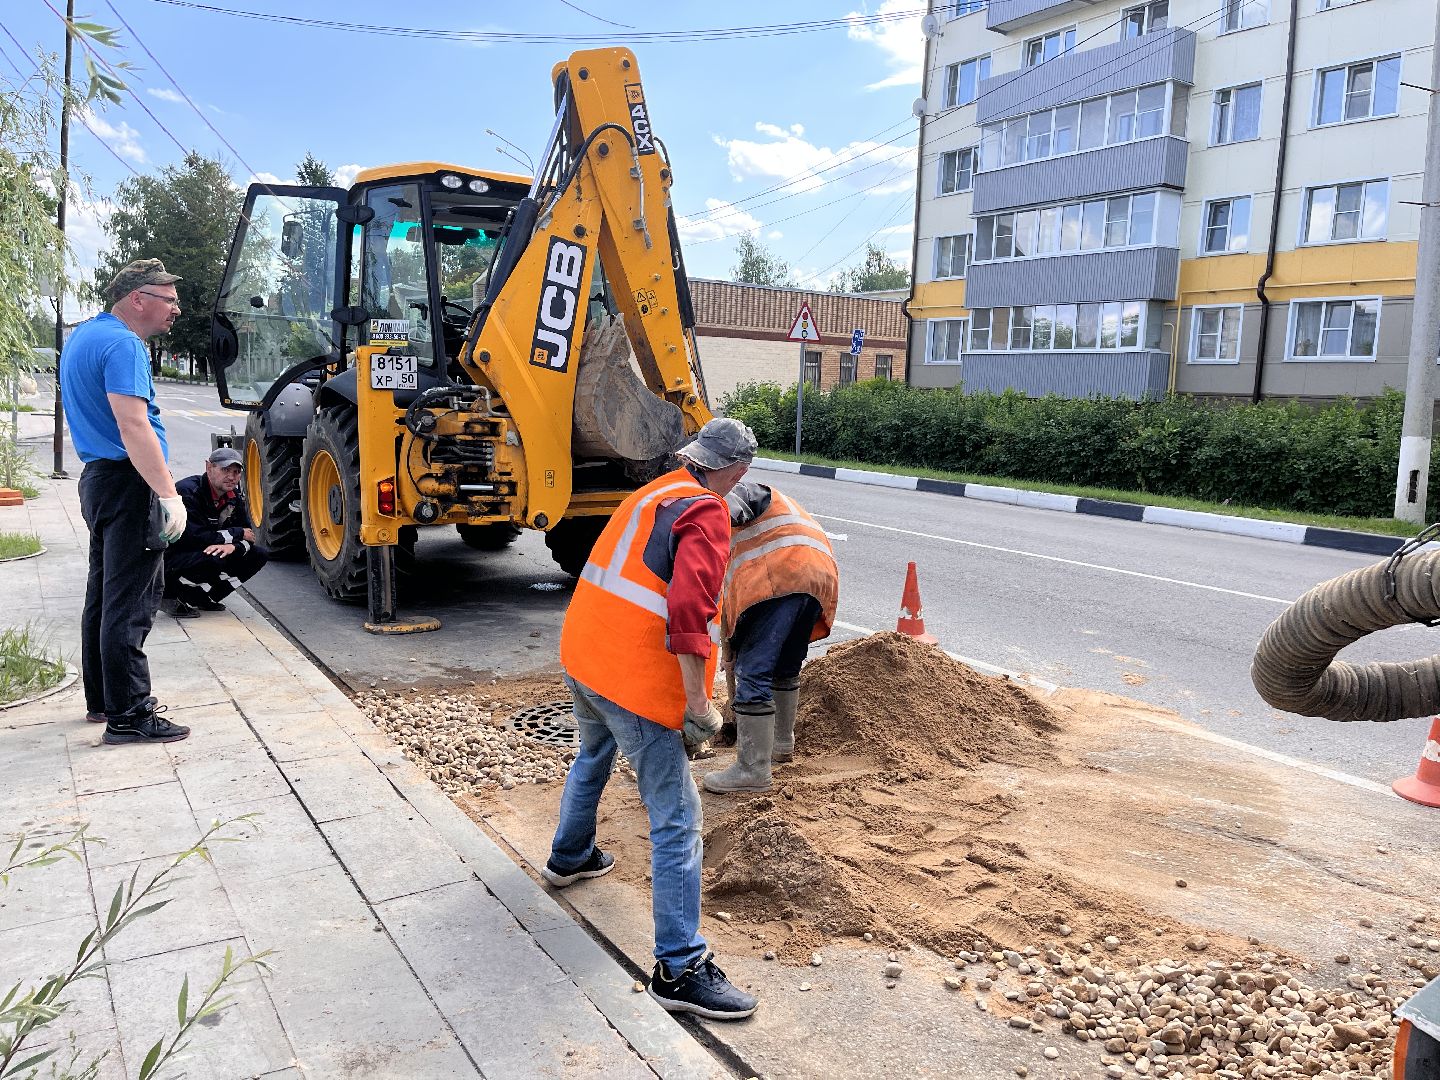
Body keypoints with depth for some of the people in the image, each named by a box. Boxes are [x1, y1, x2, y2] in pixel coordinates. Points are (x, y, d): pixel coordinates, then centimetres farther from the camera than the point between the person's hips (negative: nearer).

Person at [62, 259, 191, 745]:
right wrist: (170, 494, -27)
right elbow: (133, 426, -26)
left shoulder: (83, 335, 15)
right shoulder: (122, 344, -17)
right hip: (128, 485, -10)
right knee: (130, 604, -6)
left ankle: (102, 698, 28)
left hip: (98, 478, 11)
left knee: (105, 595, 17)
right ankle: (128, 716, 0)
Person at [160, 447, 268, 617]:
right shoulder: (188, 491, -21)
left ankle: (203, 597, 1)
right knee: (213, 558, -37)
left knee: (259, 555, -5)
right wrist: (238, 534, -19)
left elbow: (249, 536, 0)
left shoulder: (233, 496, 3)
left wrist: (233, 546, -25)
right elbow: (195, 537, -29)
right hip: (171, 559, -8)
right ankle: (172, 597, -11)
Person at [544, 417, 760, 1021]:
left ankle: (570, 857, 57)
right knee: (676, 819, -4)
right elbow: (688, 609, -24)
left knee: (593, 758, 35)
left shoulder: (655, 492, 15)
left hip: (581, 653, 10)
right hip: (636, 679, -9)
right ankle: (679, 968, -1)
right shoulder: (707, 514, -12)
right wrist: (699, 705, -20)